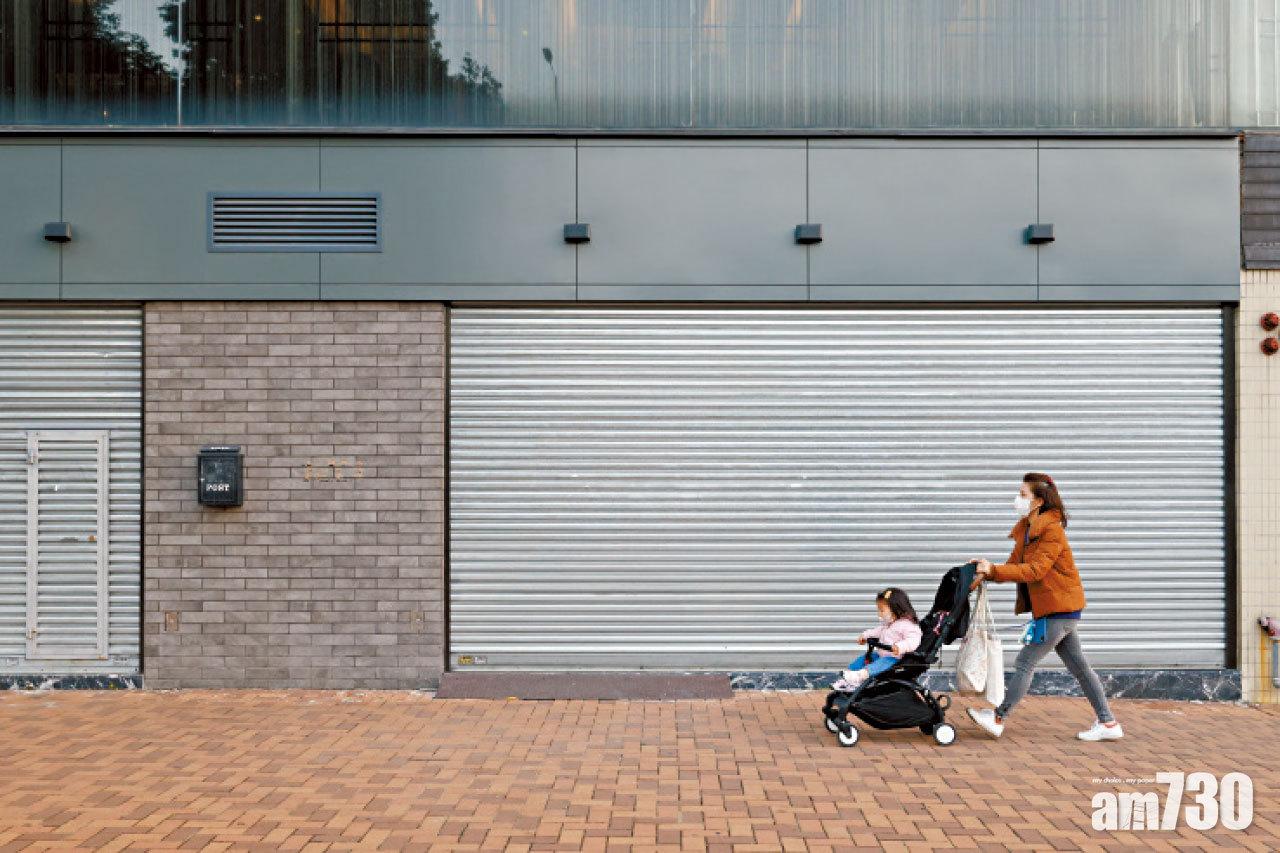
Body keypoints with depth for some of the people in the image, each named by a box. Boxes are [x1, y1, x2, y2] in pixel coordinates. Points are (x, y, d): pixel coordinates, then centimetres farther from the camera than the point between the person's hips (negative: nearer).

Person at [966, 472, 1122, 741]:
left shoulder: (1052, 531, -18)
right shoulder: (1026, 529, 9)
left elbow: (1034, 570, -25)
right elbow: (1015, 565, 5)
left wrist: (994, 571, -29)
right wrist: (986, 574, -12)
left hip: (1060, 610, -9)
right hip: (1060, 610, 9)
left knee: (1025, 663, -5)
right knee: (1079, 667, 13)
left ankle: (998, 719, 3)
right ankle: (1107, 723, 21)